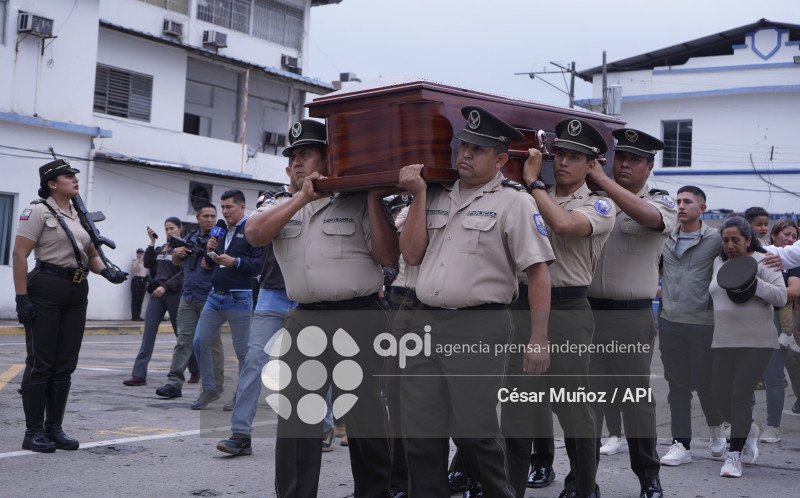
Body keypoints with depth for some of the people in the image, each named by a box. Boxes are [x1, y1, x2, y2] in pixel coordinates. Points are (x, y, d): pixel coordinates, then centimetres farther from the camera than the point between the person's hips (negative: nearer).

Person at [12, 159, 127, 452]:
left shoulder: (80, 216, 16)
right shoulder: (38, 211, -5)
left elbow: (92, 255, 23)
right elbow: (19, 255, -10)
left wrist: (107, 272, 1)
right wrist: (21, 297, -18)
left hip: (76, 295, 7)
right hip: (45, 290, -7)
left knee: (65, 364, 8)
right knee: (40, 363, -2)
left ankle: (54, 428, 17)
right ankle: (33, 432, 5)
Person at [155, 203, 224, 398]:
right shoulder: (191, 236, 15)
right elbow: (176, 262, 23)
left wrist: (213, 265, -20)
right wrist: (178, 252, 1)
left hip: (209, 299, -4)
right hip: (188, 298, 4)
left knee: (212, 343, 1)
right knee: (184, 340, -1)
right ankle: (174, 383, -4)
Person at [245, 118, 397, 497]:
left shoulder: (357, 204, 4)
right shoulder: (281, 206, 16)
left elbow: (387, 256, -6)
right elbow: (255, 233, -5)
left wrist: (373, 197, -9)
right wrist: (302, 198, -10)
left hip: (358, 320, -4)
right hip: (303, 321, 4)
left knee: (366, 419, 1)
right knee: (294, 421, 5)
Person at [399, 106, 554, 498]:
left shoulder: (512, 201, -3)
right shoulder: (437, 196, 15)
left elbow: (538, 272, -6)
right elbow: (411, 254, 8)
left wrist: (538, 339, -12)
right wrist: (418, 196, 0)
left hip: (480, 327, -5)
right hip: (425, 322, 6)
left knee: (472, 431, -3)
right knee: (420, 433, 7)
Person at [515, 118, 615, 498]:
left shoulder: (599, 206, -2)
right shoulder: (532, 200, 14)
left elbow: (564, 224, -22)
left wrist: (533, 180, -13)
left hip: (567, 310, -5)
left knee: (572, 404, -1)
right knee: (516, 400, 9)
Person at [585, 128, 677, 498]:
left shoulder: (662, 202, 3)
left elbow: (649, 217, -20)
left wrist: (602, 179, -22)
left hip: (632, 315, -2)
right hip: (587, 310, 2)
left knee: (637, 396, 6)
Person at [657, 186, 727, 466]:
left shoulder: (715, 239, -4)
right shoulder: (665, 240, 10)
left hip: (703, 323, -4)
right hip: (669, 321, 4)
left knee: (704, 382, 1)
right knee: (677, 384, 5)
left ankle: (717, 427, 29)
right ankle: (681, 444, 10)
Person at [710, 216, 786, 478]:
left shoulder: (762, 261, -4)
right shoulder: (719, 262, 13)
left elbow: (782, 296, -11)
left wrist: (753, 284, -23)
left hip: (756, 341, -6)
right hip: (723, 342, 6)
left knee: (740, 395, -12)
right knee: (721, 397, 4)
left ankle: (734, 456, -3)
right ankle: (749, 431, 34)